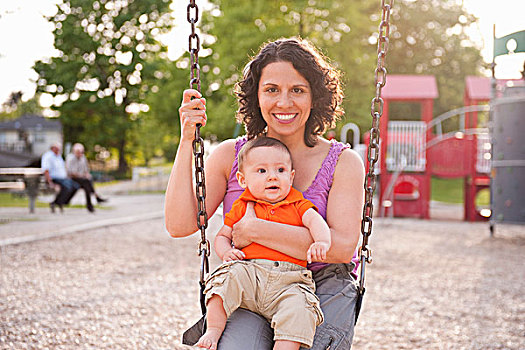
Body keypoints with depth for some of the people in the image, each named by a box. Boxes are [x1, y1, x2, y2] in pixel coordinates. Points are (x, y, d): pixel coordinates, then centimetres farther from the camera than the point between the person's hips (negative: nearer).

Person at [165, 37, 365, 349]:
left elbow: (343, 246, -12)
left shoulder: (343, 161, 1)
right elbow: (179, 226, -4)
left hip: (321, 289, 0)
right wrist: (187, 141, -8)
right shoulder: (230, 155, 7)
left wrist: (255, 229, -15)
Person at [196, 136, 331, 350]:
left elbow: (315, 221, -2)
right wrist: (226, 252, -3)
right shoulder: (241, 208, 16)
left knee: (298, 309, -29)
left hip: (289, 281, -1)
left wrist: (322, 242, -25)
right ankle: (214, 330, -20)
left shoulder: (298, 205, 15)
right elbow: (222, 235, 21)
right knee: (229, 276, -29)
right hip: (249, 273, 1)